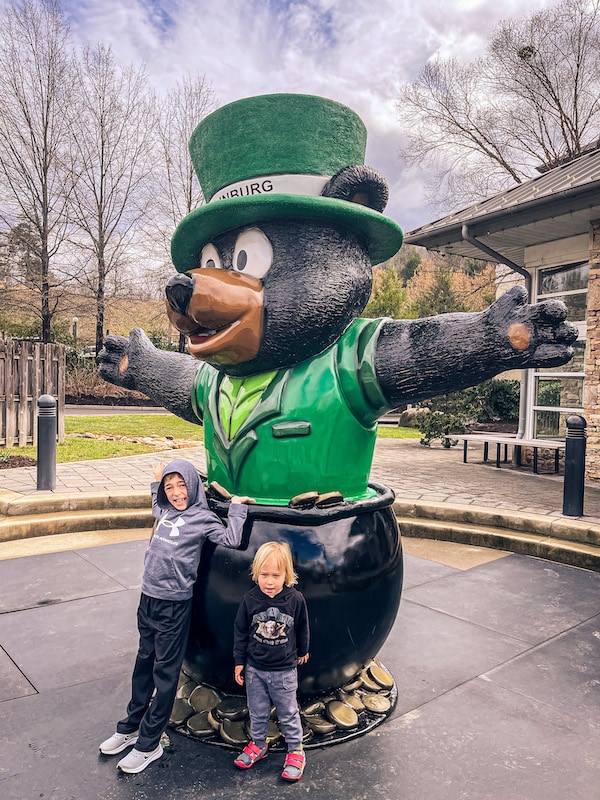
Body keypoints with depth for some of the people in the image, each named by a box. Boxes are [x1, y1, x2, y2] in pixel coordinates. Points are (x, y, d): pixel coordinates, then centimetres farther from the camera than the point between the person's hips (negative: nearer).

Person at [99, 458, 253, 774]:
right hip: (148, 598, 7)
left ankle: (149, 743, 20)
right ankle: (130, 727, 38)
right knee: (144, 663, 21)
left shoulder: (202, 517, -13)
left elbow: (231, 540, -22)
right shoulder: (165, 510, 7)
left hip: (174, 605, -7)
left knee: (165, 673, 6)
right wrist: (155, 483, 22)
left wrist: (237, 508, -18)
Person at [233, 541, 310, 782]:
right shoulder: (250, 600, -17)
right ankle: (258, 745, 42)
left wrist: (302, 651, 14)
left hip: (284, 670, -1)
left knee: (288, 714, 14)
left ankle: (296, 751, 33)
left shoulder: (295, 600, -19)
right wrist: (239, 662, 1)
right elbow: (240, 631, -3)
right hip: (254, 669, 2)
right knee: (257, 712, 20)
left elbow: (302, 628, 0)